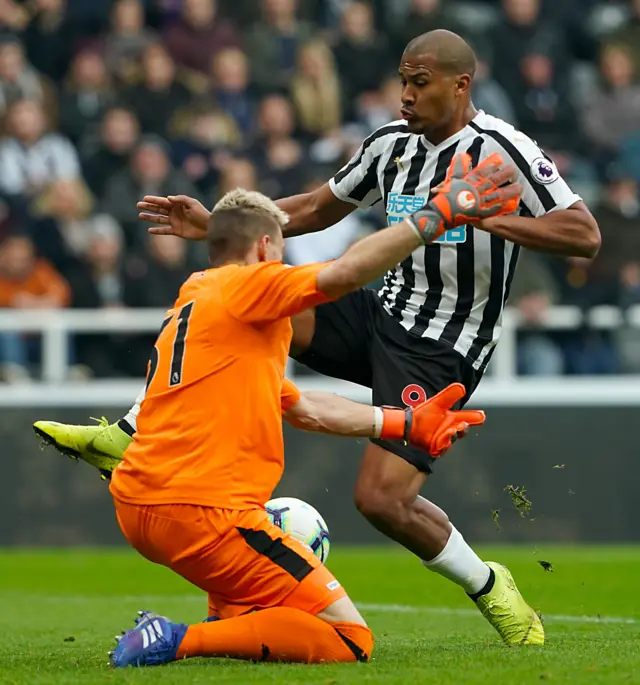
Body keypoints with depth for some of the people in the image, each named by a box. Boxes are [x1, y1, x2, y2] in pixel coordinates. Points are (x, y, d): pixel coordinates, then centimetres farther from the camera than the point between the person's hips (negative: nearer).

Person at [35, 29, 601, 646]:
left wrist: (488, 218, -31)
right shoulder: (391, 144, 8)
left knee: (380, 499, -19)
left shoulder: (501, 150, -13)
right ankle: (126, 439, -6)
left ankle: (490, 591, 6)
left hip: (440, 353, -7)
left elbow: (584, 235, -20)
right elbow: (315, 210, 22)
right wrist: (215, 225, 14)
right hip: (383, 313, 7)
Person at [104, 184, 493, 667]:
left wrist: (406, 424, 33)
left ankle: (230, 617, 14)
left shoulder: (188, 307, 25)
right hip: (200, 512, -10)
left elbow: (306, 410, 30)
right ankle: (180, 641, -17)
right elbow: (345, 273, -19)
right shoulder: (243, 285, -1)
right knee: (349, 642, -7)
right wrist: (438, 214, -12)